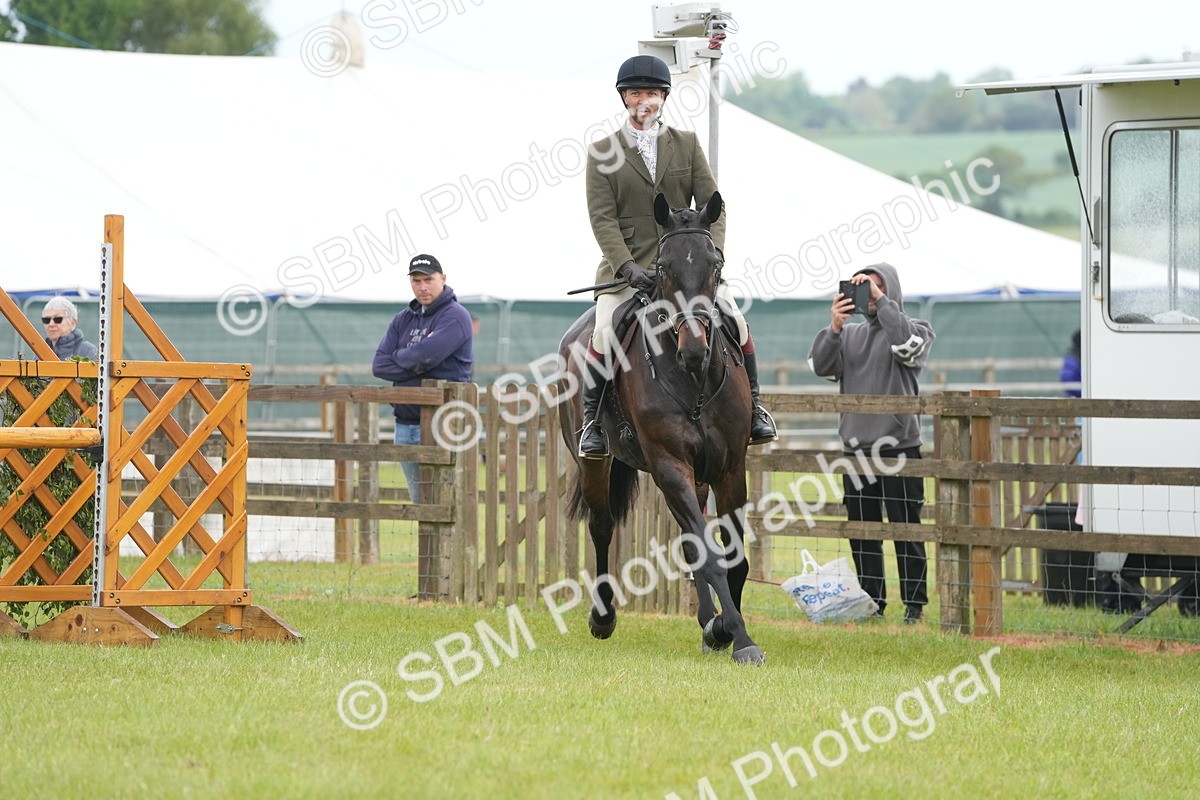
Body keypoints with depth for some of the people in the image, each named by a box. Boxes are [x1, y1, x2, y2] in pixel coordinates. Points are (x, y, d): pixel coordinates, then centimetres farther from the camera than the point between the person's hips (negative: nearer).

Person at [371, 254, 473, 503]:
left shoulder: (455, 317, -5)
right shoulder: (403, 320, 16)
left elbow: (427, 354, -20)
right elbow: (379, 366, 5)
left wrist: (398, 357, 0)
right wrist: (416, 366, -8)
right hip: (405, 424, 7)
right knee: (419, 502, 10)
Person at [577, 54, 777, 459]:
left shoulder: (687, 144, 11)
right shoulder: (603, 153, 4)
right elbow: (602, 217, -4)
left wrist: (713, 253, -12)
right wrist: (627, 267, -19)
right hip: (627, 265, -2)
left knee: (734, 321, -15)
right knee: (604, 334, -24)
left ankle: (752, 405, 5)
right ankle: (592, 420, -7)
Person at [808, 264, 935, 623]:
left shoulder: (916, 329, 4)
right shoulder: (850, 334, 15)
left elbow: (906, 345, -19)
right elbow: (821, 366, 2)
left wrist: (880, 300, -15)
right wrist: (834, 328, -13)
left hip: (899, 448, -4)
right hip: (856, 449, 4)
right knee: (862, 533, 7)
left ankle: (914, 605, 1)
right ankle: (872, 603, 15)